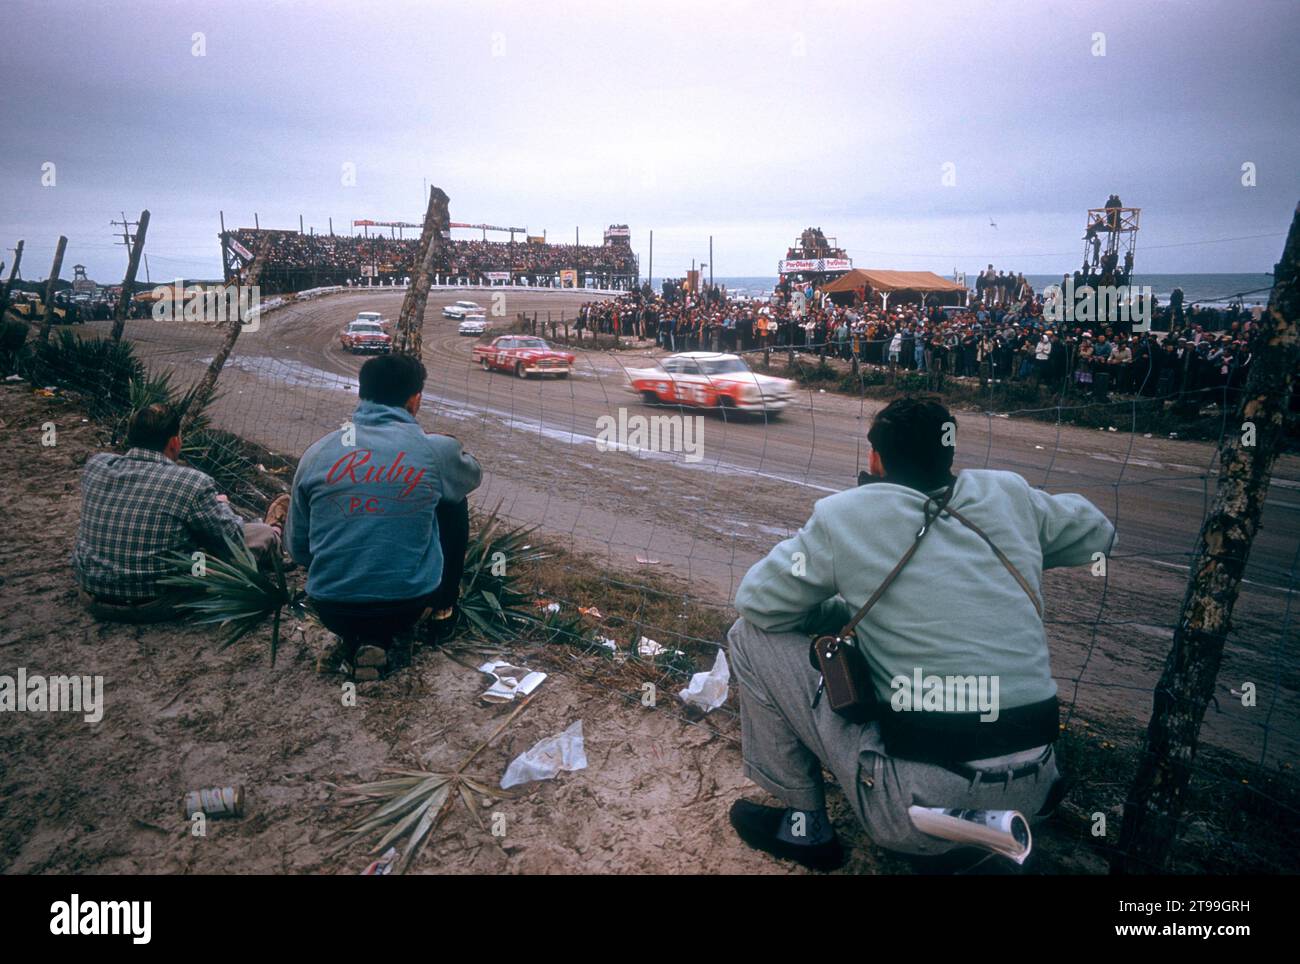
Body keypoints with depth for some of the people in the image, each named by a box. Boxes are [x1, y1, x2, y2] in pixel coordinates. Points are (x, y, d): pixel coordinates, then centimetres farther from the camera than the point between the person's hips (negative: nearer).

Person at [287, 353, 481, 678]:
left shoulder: (316, 453, 1)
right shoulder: (437, 449, -5)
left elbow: (297, 548, 9)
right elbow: (473, 477, 20)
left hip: (334, 612, 2)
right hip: (411, 604, -2)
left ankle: (362, 640, 10)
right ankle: (444, 611, 30)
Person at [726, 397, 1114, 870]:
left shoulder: (843, 514, -8)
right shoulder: (1009, 493, 4)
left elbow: (757, 602, -2)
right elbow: (1097, 533, 22)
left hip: (918, 812, -5)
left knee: (753, 636, 4)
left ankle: (804, 825, 14)